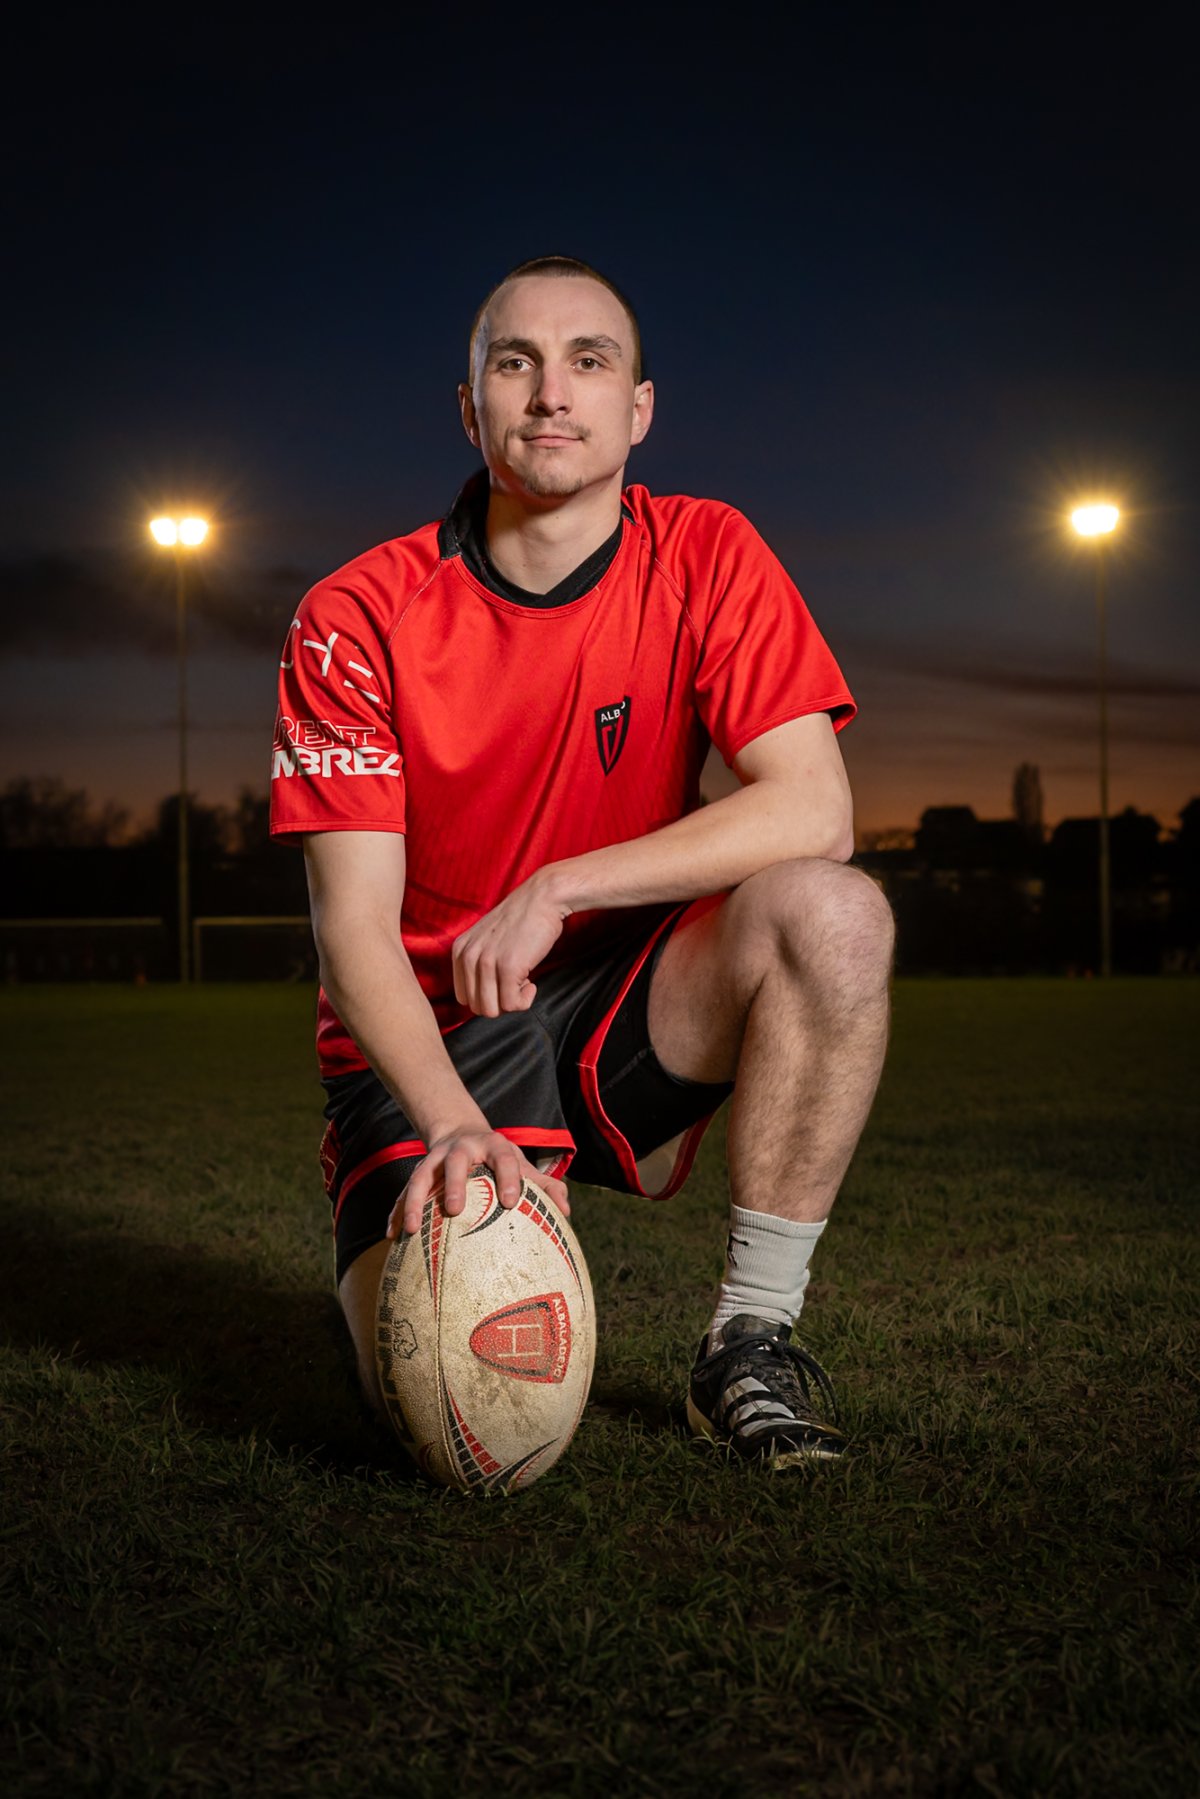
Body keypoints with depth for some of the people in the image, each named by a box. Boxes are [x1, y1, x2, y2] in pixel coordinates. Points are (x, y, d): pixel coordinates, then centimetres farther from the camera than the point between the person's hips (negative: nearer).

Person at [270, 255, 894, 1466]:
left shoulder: (704, 559, -5)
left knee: (833, 914, -28)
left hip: (624, 1006, 2)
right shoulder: (357, 618, -9)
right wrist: (453, 1124, -32)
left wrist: (558, 888, -22)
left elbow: (813, 813, -16)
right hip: (433, 1040, -1)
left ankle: (749, 1339, -15)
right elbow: (355, 924, -15)